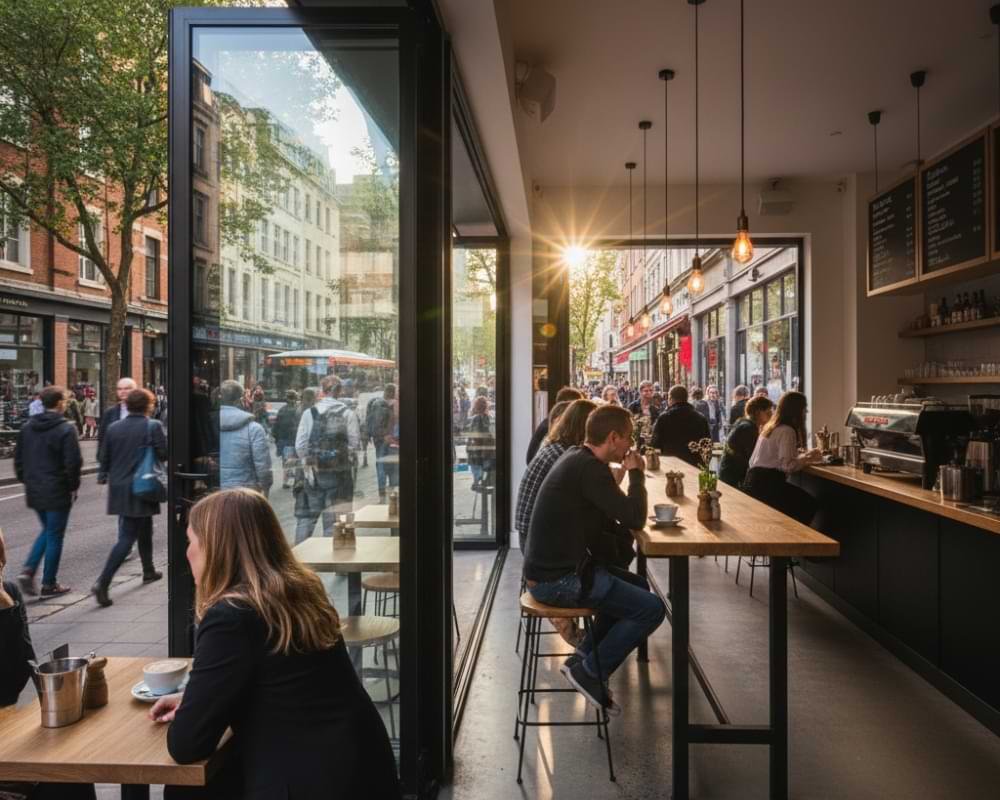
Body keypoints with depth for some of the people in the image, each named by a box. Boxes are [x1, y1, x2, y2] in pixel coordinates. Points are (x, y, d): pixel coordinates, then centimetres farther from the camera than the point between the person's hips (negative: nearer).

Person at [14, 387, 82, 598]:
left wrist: (26, 480, 18)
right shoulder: (66, 429, -15)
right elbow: (73, 462, -18)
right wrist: (73, 486, -4)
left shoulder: (27, 428, 6)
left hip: (34, 491, 6)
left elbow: (18, 458, 11)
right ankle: (49, 584, 12)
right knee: (55, 536, 5)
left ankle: (28, 570, 7)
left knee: (47, 531, 23)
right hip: (57, 492, -6)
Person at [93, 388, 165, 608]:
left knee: (144, 530, 23)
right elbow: (163, 454, -11)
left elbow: (104, 457, 9)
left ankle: (148, 571, 38)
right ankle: (103, 583, -12)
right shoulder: (153, 427, -12)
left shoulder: (113, 428, 4)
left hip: (119, 489, 6)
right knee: (126, 538, -2)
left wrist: (103, 476, 25)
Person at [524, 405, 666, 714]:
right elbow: (634, 519, -20)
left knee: (634, 586, 25)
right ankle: (588, 671, 3)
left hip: (550, 568, 10)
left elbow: (606, 516, 17)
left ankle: (586, 656, 23)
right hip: (557, 580, -10)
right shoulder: (590, 468, -21)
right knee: (652, 608, -8)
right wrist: (636, 473, -5)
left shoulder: (576, 457, 10)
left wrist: (630, 473, 3)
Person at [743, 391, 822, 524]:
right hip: (767, 483, -9)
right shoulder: (787, 431, -12)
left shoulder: (770, 427, 17)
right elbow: (787, 465, -18)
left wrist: (805, 455, 19)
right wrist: (807, 458, -4)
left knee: (804, 501, 14)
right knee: (808, 504, -1)